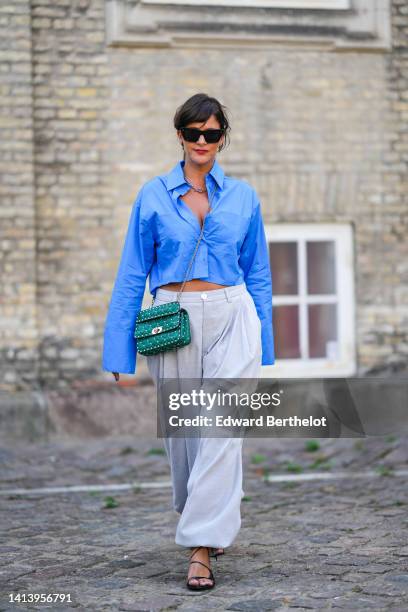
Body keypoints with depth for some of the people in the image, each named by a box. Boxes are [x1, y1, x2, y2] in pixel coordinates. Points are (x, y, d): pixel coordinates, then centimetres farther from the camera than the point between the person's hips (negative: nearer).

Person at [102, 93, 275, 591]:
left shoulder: (242, 196, 6)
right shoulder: (153, 195, 3)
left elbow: (258, 275, 10)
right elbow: (132, 275, 3)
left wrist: (263, 350, 7)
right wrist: (121, 356, -2)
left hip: (230, 320, -1)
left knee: (222, 433, -11)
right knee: (181, 433, 10)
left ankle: (201, 550, -8)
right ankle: (209, 522, 37)